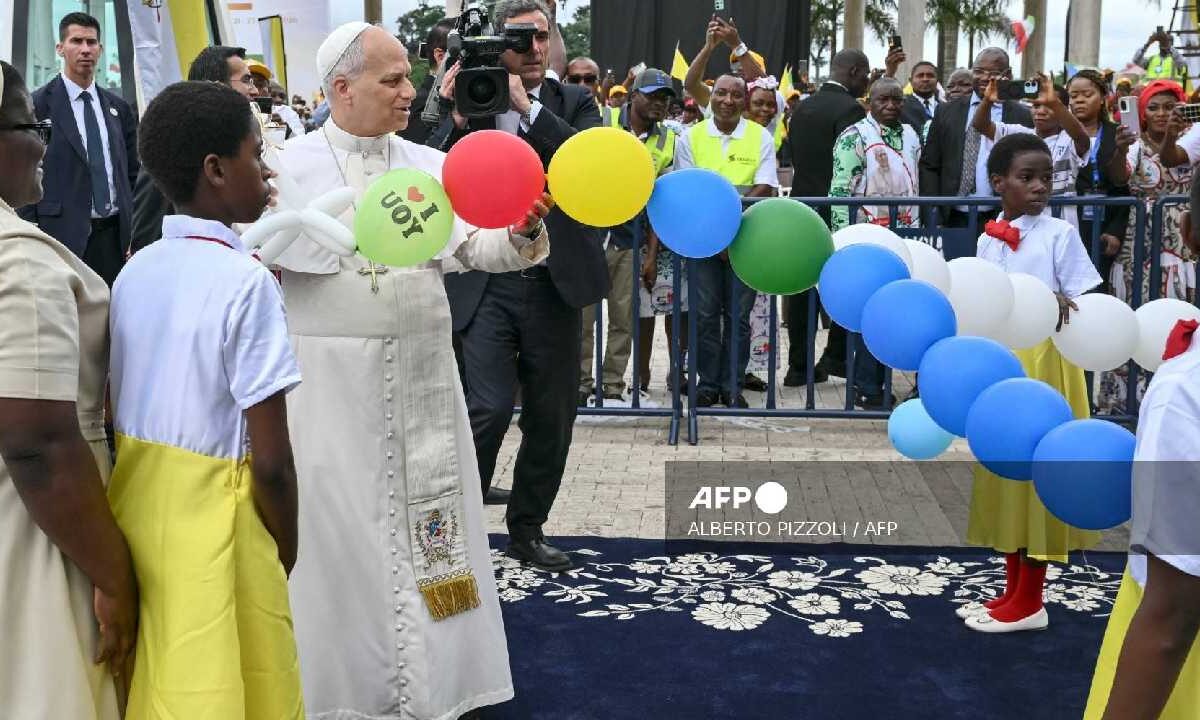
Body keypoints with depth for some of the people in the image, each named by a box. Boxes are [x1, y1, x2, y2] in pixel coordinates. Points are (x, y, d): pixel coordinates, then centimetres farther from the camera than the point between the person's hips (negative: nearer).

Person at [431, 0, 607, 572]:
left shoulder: (574, 103, 6)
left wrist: (527, 106, -15)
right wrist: (461, 119, -17)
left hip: (555, 283, 2)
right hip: (487, 283, -2)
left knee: (550, 418, 10)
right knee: (489, 408, -13)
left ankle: (527, 529, 28)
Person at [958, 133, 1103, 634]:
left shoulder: (1060, 233, -8)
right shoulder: (988, 239, 7)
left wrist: (1060, 305, -28)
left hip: (1044, 364, -6)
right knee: (1004, 472, 11)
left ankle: (1030, 603, 11)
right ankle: (1012, 592, 24)